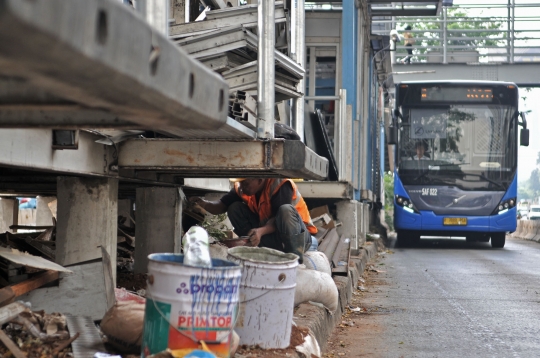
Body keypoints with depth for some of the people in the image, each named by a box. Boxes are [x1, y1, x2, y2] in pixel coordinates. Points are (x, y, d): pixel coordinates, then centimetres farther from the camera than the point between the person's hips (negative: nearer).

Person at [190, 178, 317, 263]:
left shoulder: (281, 184, -23)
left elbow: (280, 219, -29)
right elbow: (222, 205, -5)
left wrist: (261, 231, -45)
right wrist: (204, 204, -26)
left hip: (299, 236, -6)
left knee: (286, 210, -37)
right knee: (235, 209, -9)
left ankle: (296, 259, -27)